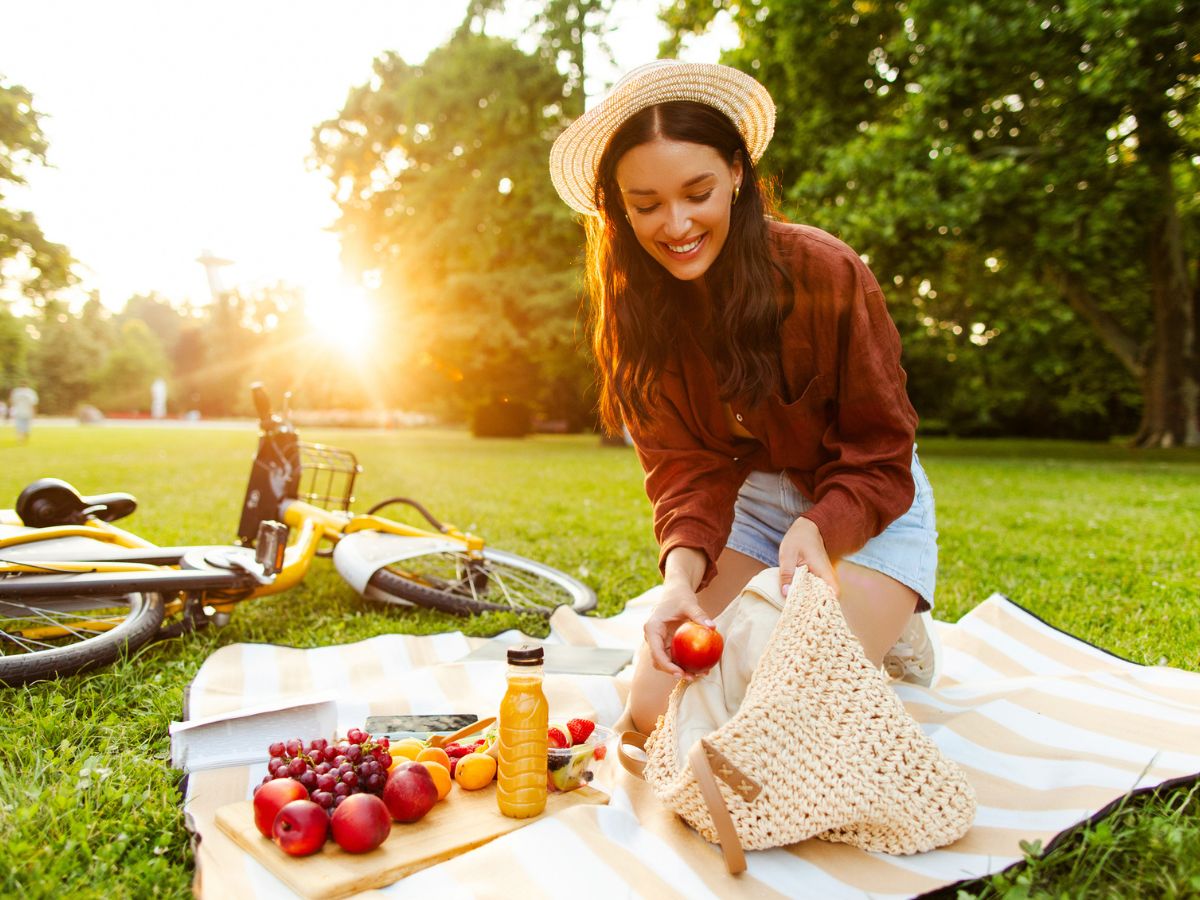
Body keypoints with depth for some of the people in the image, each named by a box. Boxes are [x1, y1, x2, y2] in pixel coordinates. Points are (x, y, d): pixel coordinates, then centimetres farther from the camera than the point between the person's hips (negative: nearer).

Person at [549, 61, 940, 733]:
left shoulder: (827, 272, -23)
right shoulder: (633, 307, -12)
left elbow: (880, 456, -16)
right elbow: (684, 467, -14)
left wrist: (816, 529, -36)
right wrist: (682, 573, -34)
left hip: (866, 505, -3)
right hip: (750, 498, 4)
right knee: (656, 712, -7)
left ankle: (891, 633, 12)